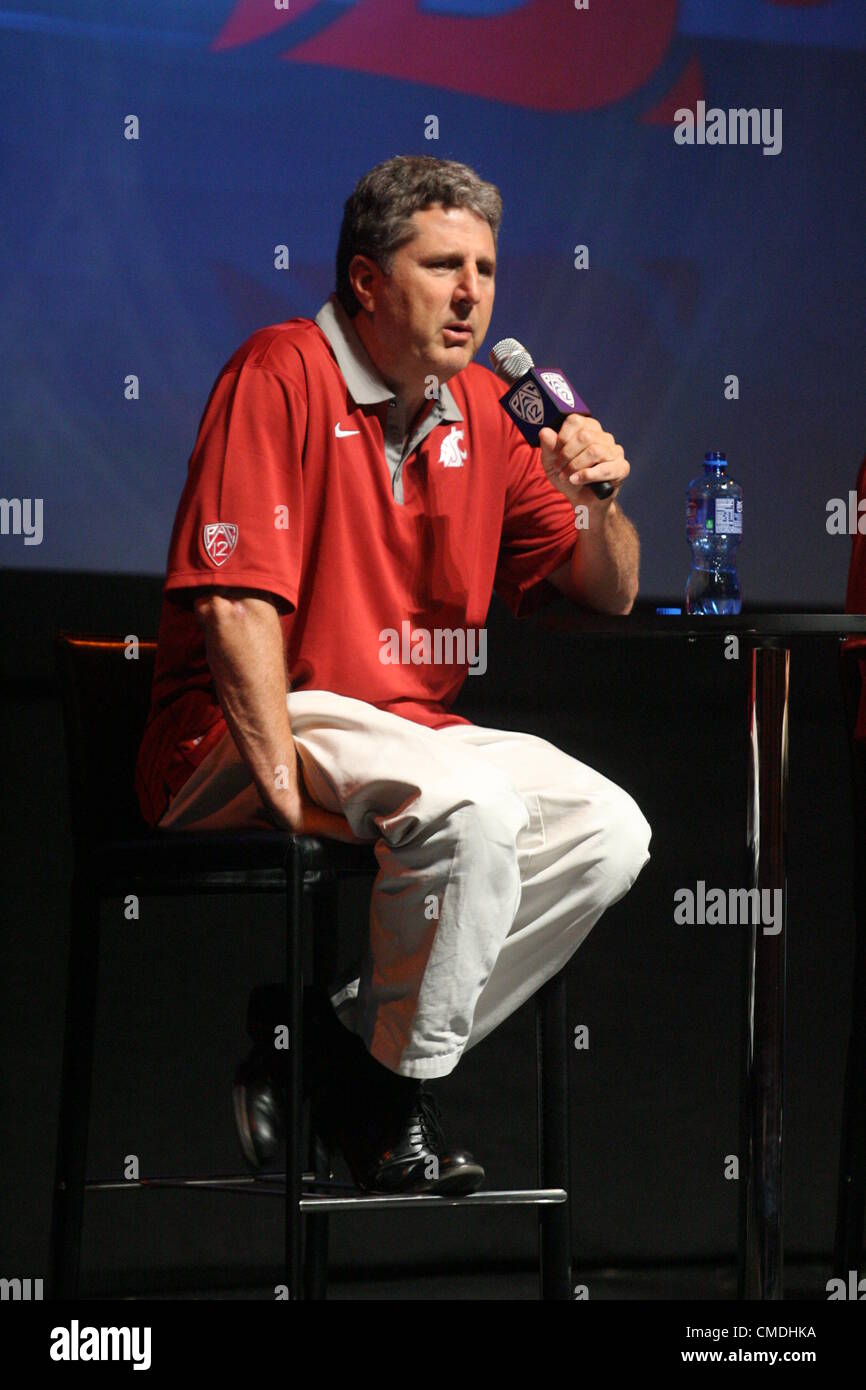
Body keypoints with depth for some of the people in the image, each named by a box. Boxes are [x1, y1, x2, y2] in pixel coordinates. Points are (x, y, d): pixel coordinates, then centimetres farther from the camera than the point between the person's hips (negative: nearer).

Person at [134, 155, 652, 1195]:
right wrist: (286, 786, -26)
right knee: (473, 804, -32)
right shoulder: (282, 375, -11)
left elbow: (610, 595, 17)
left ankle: (345, 1040, -6)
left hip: (412, 731, 8)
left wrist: (595, 502, -6)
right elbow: (235, 601, -20)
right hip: (239, 742, -8)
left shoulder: (483, 411, 11)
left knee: (608, 832, -9)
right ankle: (401, 1106, -14)